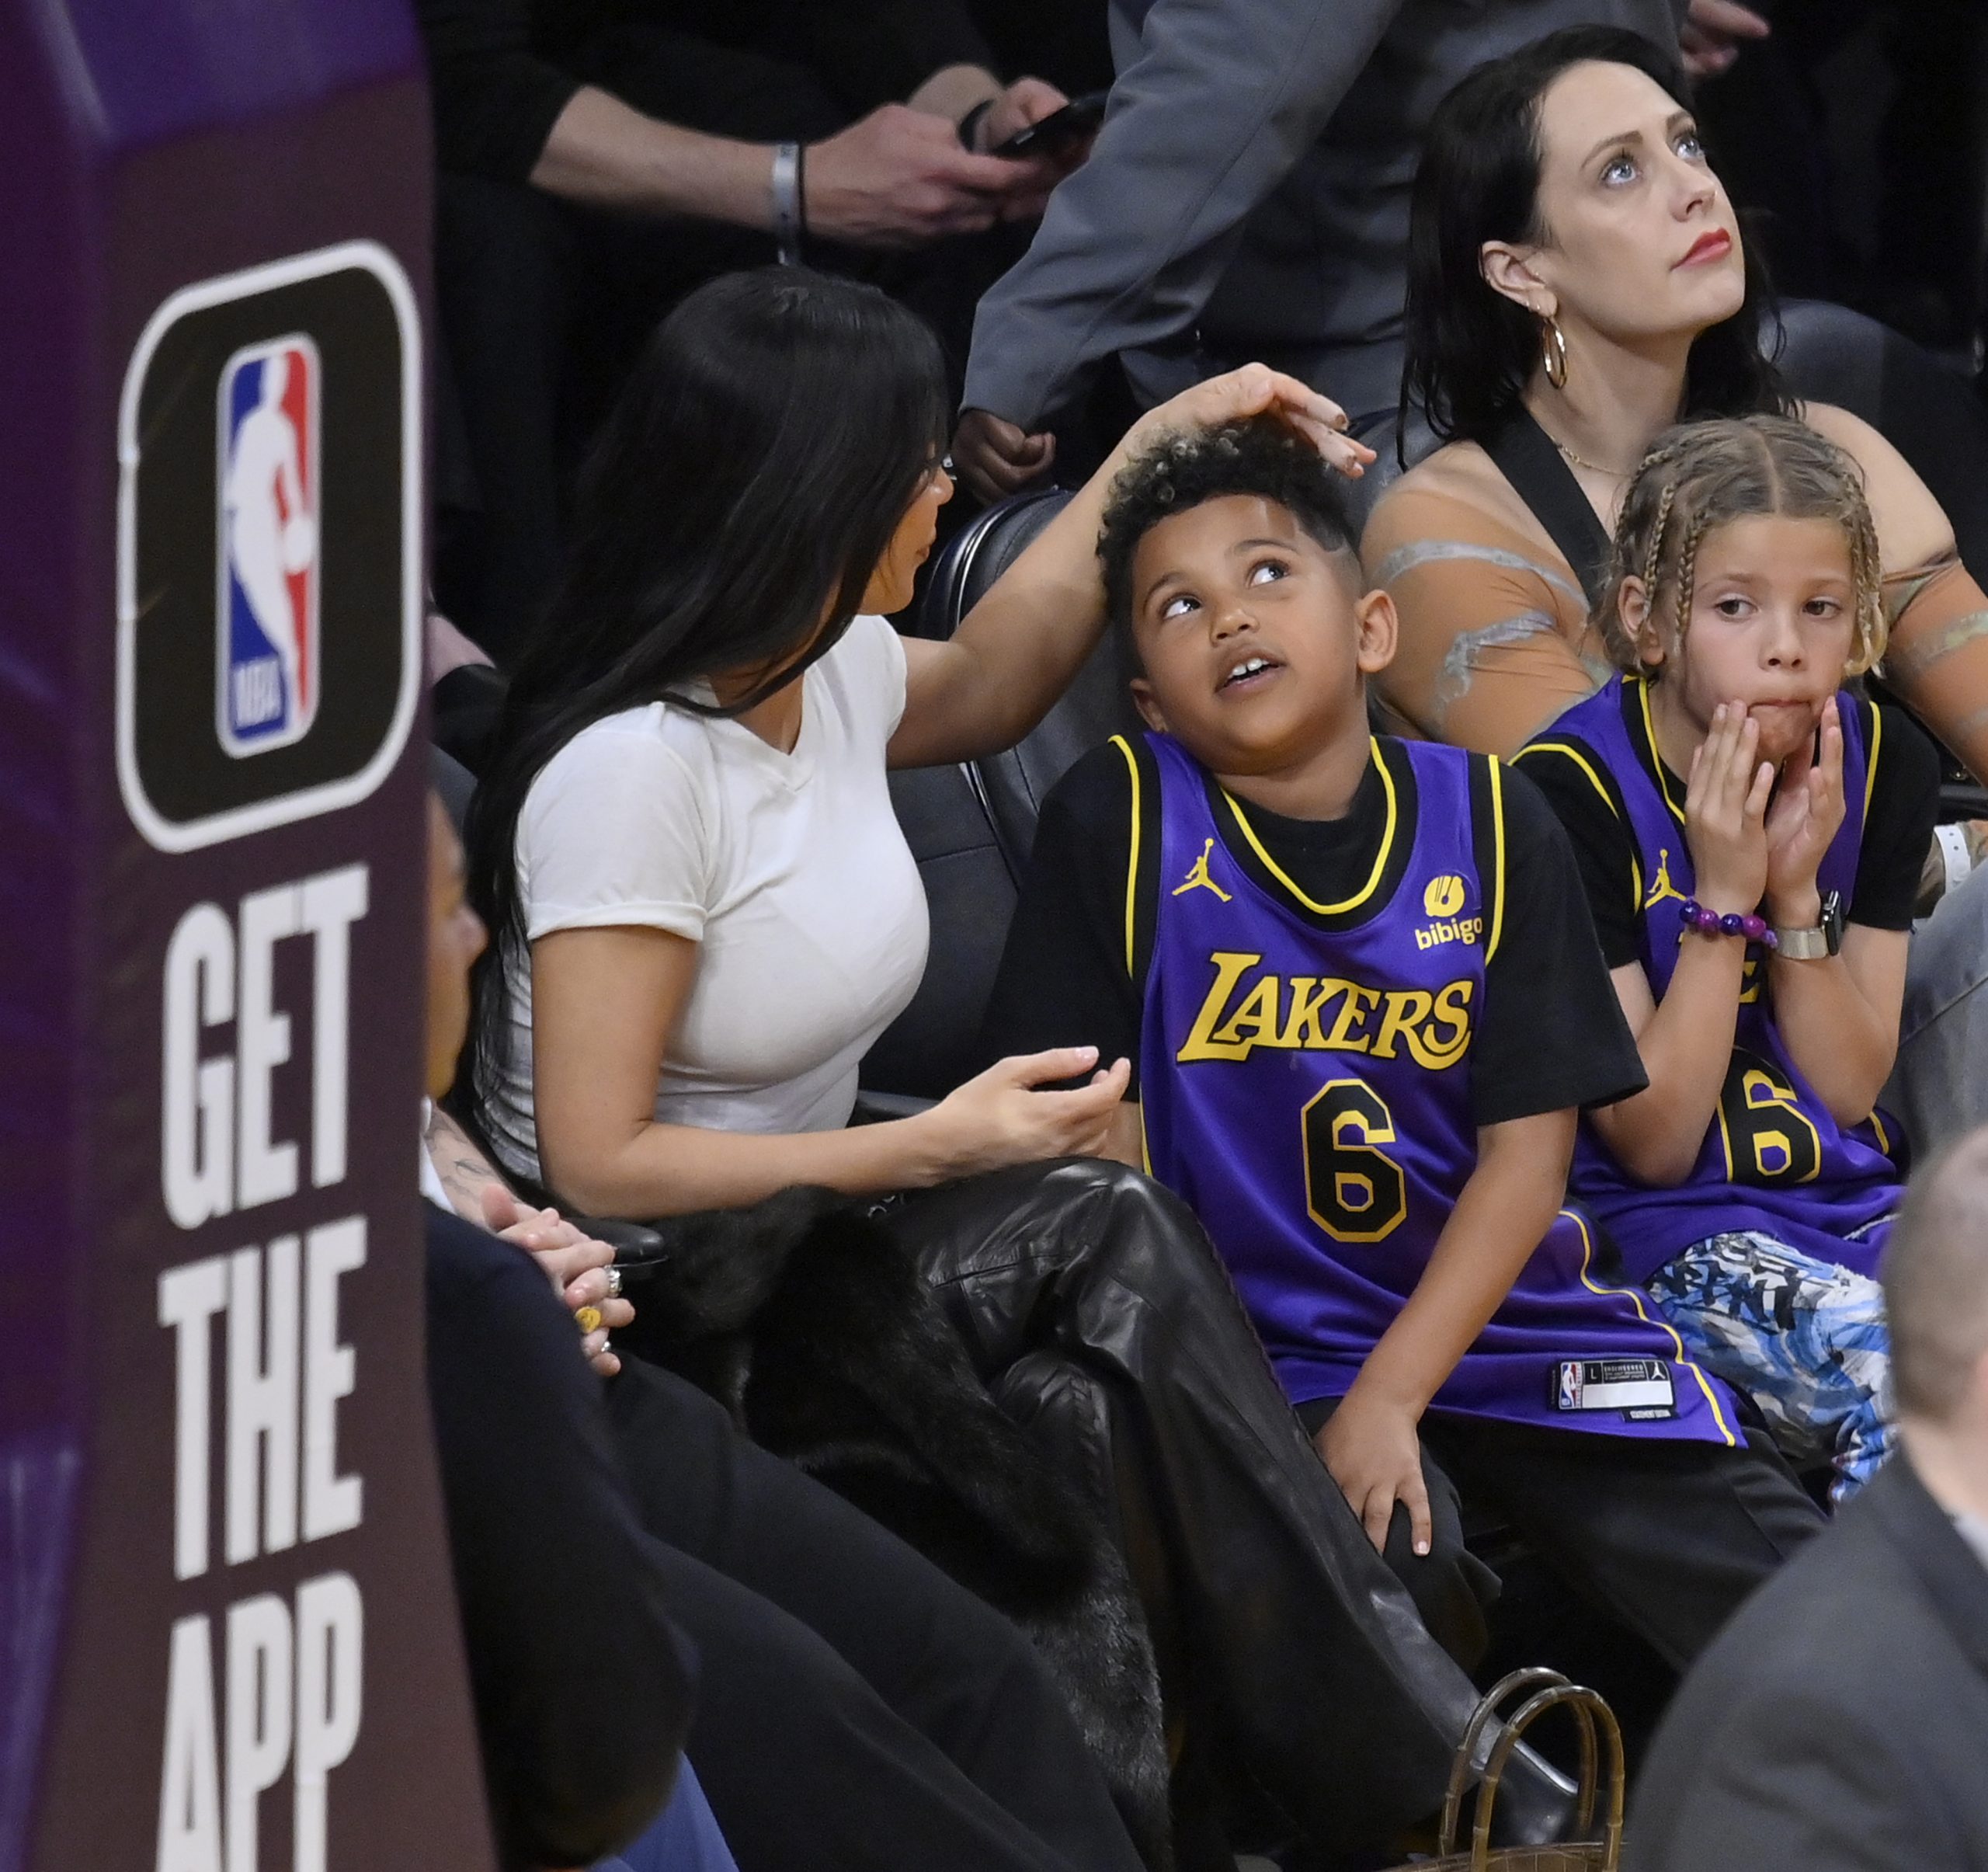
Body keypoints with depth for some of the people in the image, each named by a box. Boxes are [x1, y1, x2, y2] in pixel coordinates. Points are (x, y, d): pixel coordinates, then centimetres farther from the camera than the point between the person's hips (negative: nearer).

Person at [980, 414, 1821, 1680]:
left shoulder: (1489, 821, -1)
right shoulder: (1121, 821, -5)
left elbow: (1530, 1147, -4)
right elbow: (1101, 1123, -3)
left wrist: (1391, 1398, -15)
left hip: (1503, 1312, 2)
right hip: (1274, 1355, -1)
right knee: (1384, 1587, -31)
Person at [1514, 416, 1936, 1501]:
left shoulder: (1881, 766, 4)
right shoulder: (1574, 790, -12)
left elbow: (1852, 1089, 4)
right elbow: (1652, 1139, -10)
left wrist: (1796, 889, -10)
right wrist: (1724, 895, -17)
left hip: (1852, 1202, 6)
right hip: (1666, 1232, -6)